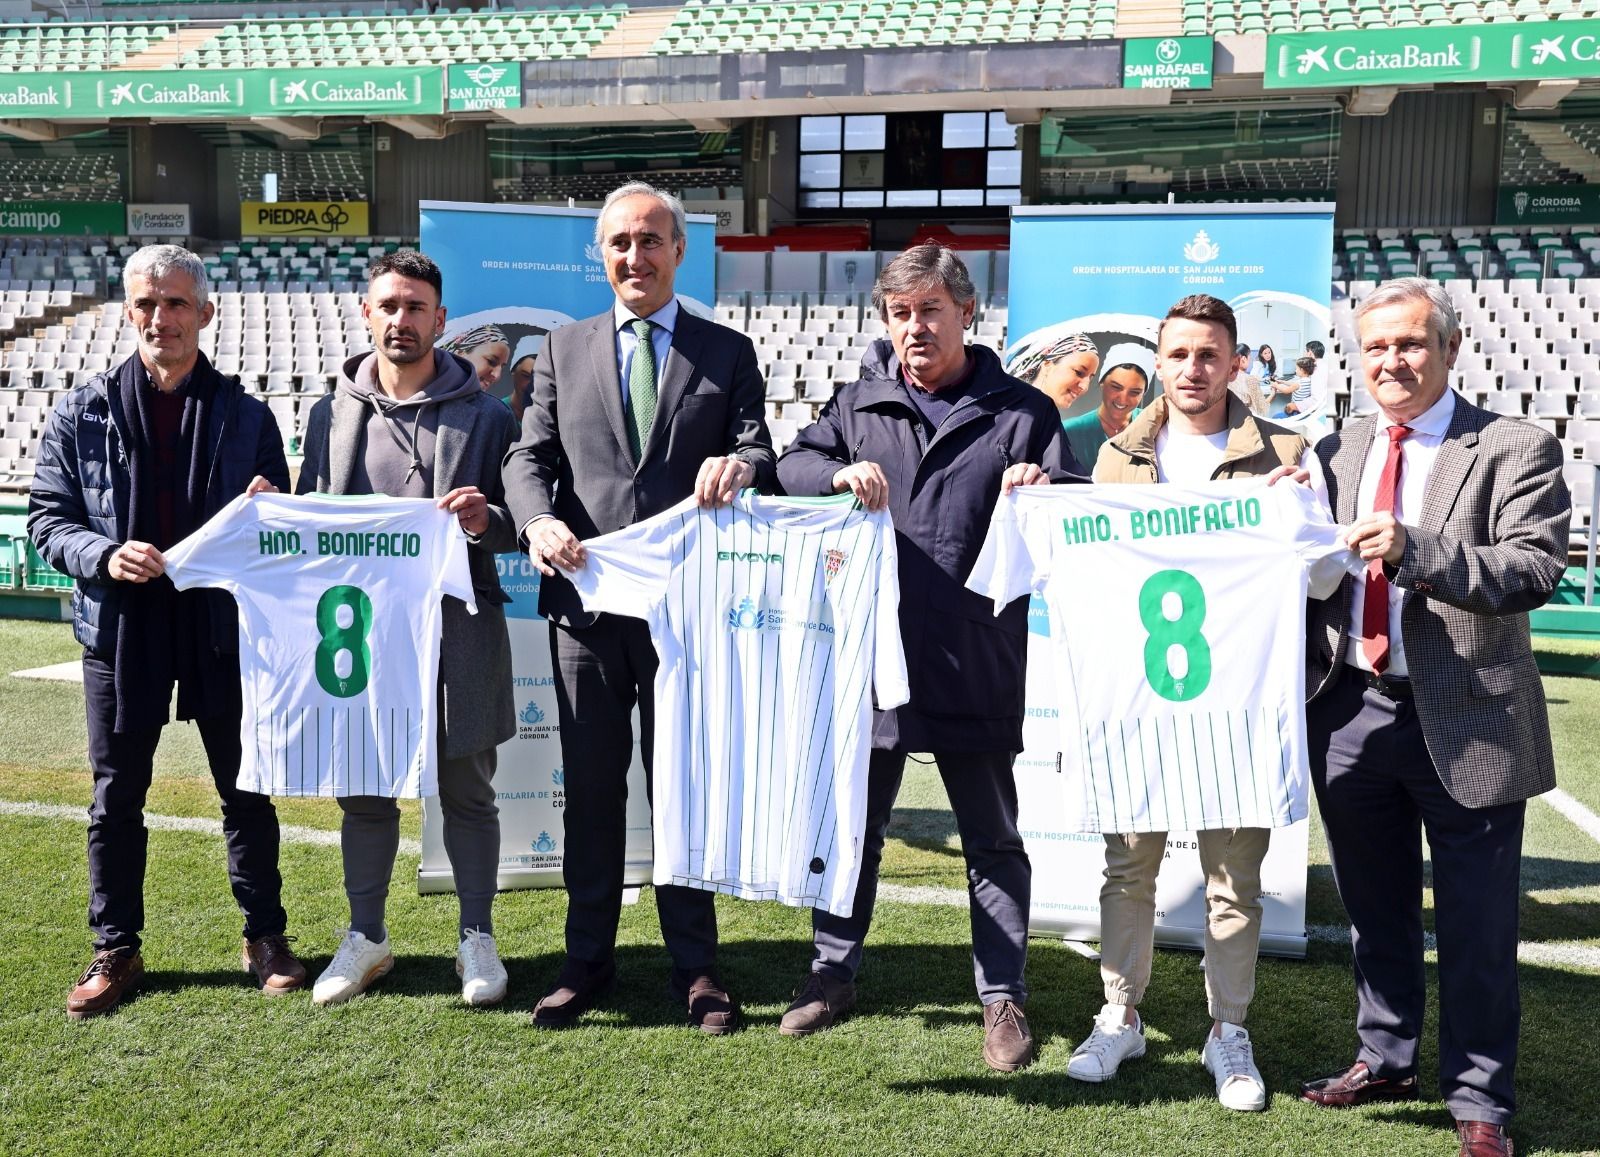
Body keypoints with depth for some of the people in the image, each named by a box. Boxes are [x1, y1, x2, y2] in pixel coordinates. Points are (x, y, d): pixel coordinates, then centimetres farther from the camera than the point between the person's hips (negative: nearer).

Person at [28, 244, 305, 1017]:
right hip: (120, 626, 1)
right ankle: (116, 950, 23)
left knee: (247, 790, 8)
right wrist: (103, 555, -15)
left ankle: (265, 936, 22)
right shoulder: (82, 413, 4)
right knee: (116, 797, 9)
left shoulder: (246, 415, 5)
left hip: (224, 625, 0)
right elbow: (47, 517, 4)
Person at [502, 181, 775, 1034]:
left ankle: (695, 967, 18)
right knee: (590, 787, 10)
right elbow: (529, 456, 6)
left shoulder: (728, 352, 8)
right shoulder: (563, 350, 12)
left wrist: (741, 465, -26)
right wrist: (538, 519, -16)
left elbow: (758, 451, -1)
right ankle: (587, 959, 23)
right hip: (587, 597, 2)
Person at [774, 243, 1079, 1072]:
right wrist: (838, 474, -17)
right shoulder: (858, 405, 10)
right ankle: (832, 973, 31)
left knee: (992, 839, 9)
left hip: (976, 668, -2)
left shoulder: (1021, 412, 4)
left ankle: (1003, 999, 22)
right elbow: (792, 465, 4)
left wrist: (1044, 489, -18)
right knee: (850, 825, 14)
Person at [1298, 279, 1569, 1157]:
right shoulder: (1335, 454, 9)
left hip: (1464, 721, -4)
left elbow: (1536, 569, -19)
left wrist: (1415, 549, -30)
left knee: (1475, 928, 6)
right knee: (1374, 911, 19)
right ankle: (1384, 1059, 38)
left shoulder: (1515, 451, -6)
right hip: (1351, 713, 5)